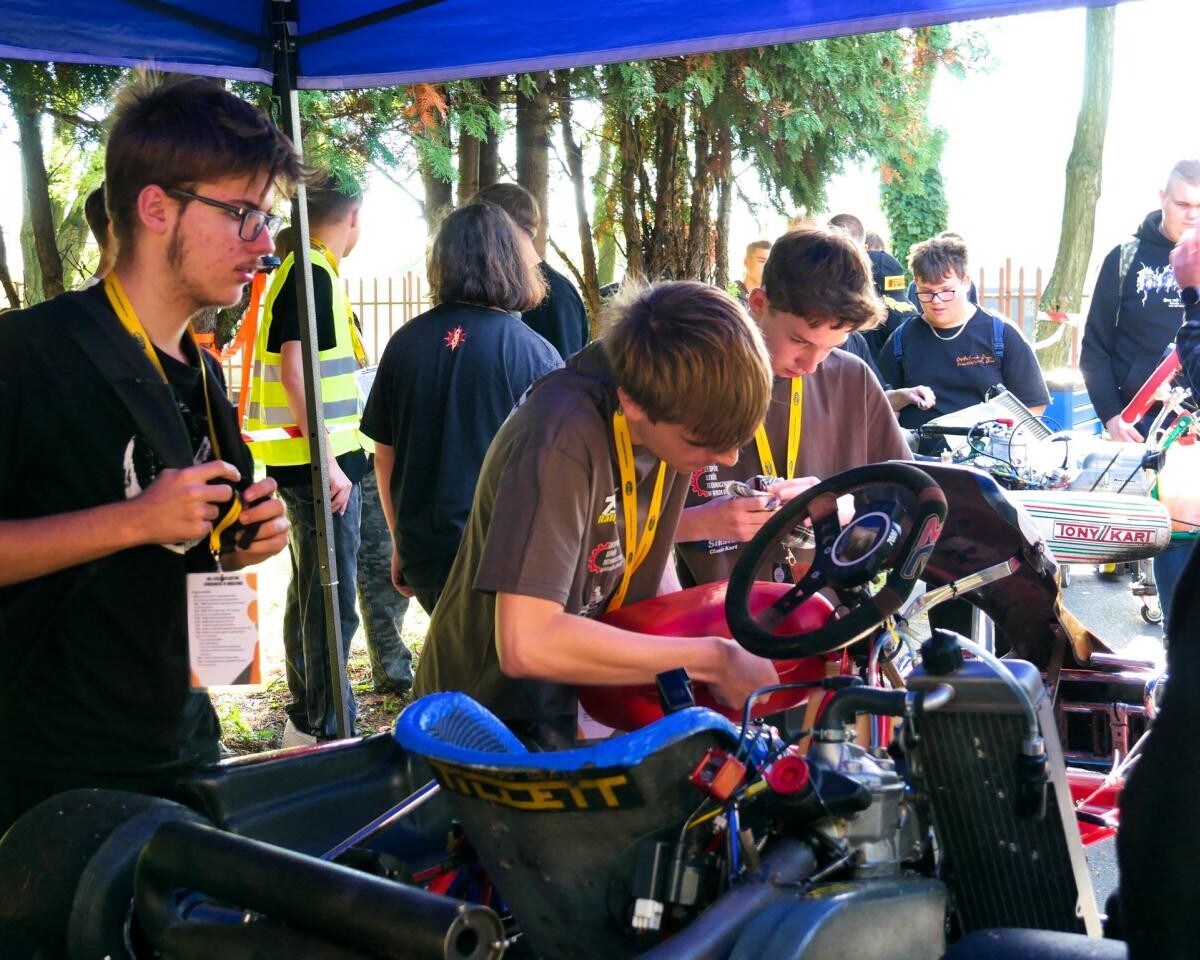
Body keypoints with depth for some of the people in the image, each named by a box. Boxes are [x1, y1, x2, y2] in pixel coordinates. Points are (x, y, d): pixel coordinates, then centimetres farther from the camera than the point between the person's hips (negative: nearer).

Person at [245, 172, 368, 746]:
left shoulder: (300, 270, 15)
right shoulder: (314, 274, -14)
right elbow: (294, 370, -22)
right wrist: (329, 462, -23)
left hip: (311, 461, 10)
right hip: (320, 463, -10)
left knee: (308, 590, 17)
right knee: (332, 601, -6)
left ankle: (304, 719, 27)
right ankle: (329, 730, -1)